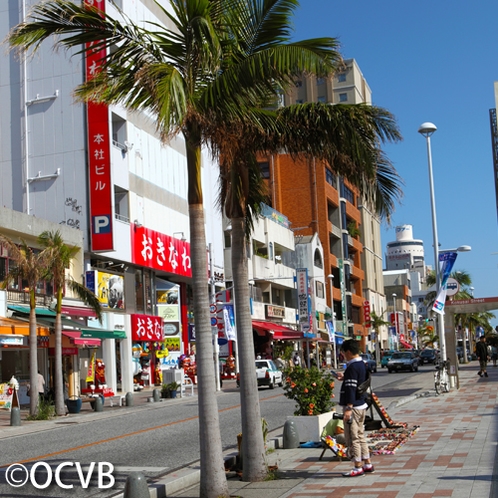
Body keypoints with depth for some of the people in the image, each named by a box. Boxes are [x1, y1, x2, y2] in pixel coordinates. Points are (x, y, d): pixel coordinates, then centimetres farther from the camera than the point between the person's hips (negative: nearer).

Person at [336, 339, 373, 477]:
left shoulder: (352, 367, -18)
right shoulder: (362, 365, 11)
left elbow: (351, 389, -23)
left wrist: (348, 408, -24)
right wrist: (344, 378, 27)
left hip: (353, 407, -10)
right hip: (362, 406, 10)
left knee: (352, 438, -3)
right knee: (360, 436, 17)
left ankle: (358, 467, 0)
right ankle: (367, 464, 22)